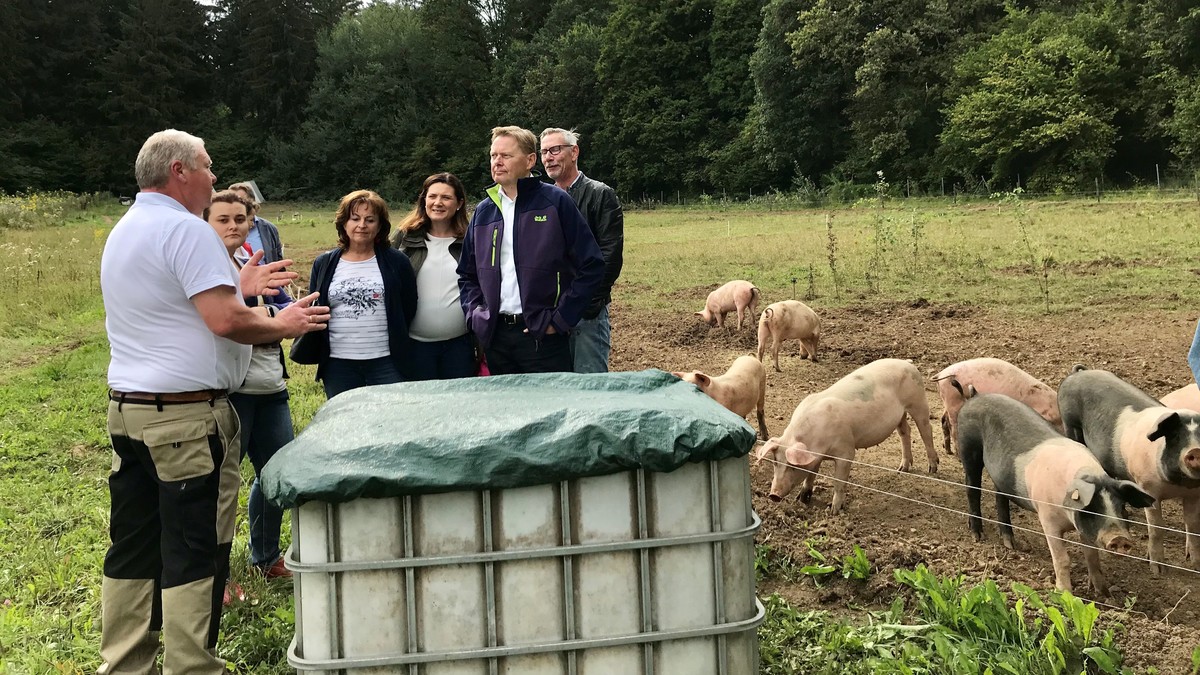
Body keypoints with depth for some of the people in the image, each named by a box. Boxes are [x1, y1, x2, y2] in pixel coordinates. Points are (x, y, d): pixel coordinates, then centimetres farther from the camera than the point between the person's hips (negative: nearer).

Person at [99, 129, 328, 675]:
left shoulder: (122, 232, 17)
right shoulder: (185, 228, -13)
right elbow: (225, 321, -21)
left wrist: (236, 286, 24)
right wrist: (284, 325, -6)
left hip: (126, 408, 9)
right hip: (186, 414, -9)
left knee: (132, 550, 13)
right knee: (194, 554, -2)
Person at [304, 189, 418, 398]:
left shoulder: (397, 262, 3)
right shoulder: (324, 264, 9)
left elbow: (409, 308, 7)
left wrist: (396, 342, 4)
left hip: (386, 363, -2)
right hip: (337, 364, 2)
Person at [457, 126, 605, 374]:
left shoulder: (555, 202, -4)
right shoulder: (483, 211, 11)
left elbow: (591, 267, -7)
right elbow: (467, 273, 22)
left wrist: (560, 319, -10)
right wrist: (475, 314, 6)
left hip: (543, 337, -5)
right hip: (495, 337, 5)